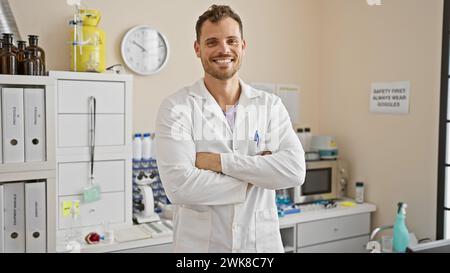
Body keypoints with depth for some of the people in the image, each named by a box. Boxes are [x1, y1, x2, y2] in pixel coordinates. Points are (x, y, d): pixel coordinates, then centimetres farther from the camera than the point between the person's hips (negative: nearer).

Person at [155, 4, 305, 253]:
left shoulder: (270, 105, -2)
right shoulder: (176, 108, -10)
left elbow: (295, 170, -14)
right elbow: (179, 186, -20)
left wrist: (218, 161, -18)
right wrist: (255, 176, -14)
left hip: (262, 242, 3)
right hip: (199, 243, -2)